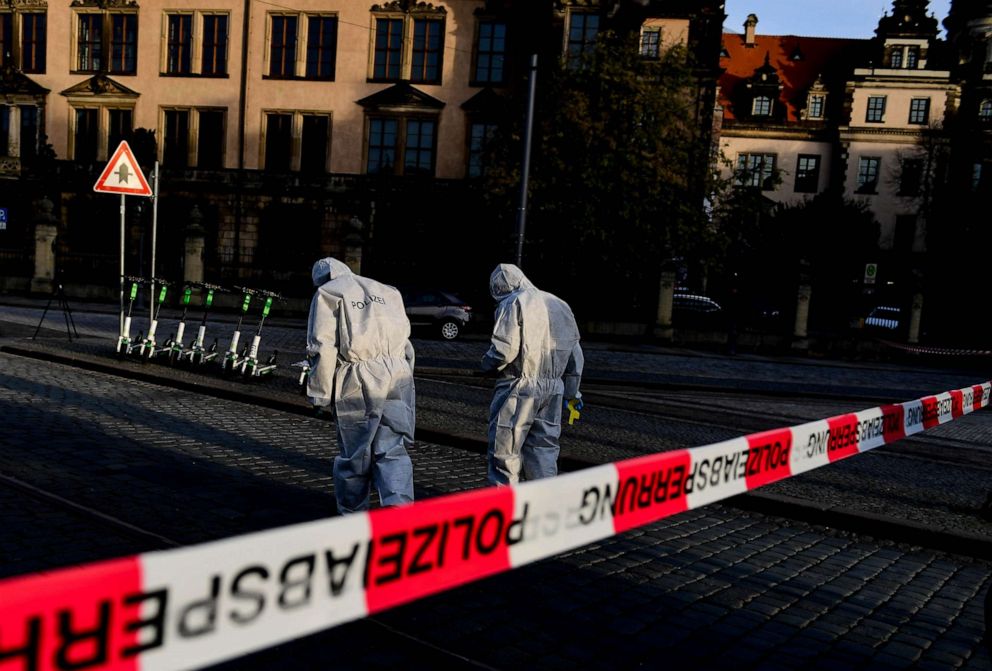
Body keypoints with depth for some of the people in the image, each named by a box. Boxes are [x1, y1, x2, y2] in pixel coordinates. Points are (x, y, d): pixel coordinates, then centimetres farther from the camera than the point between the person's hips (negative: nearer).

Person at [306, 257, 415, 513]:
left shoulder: (327, 294, 7)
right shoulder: (387, 292, 22)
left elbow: (322, 347, -4)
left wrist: (320, 394, 0)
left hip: (358, 383, -4)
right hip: (396, 376, 4)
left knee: (355, 453, 10)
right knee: (392, 450, 6)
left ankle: (353, 514, 24)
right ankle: (399, 504, -12)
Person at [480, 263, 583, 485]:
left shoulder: (513, 304, -6)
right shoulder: (558, 304, 16)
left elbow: (504, 348, -18)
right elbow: (575, 354, 16)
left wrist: (487, 365, 2)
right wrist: (571, 392, 21)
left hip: (518, 390, -7)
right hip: (553, 390, 7)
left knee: (505, 450, 2)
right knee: (544, 447, 13)